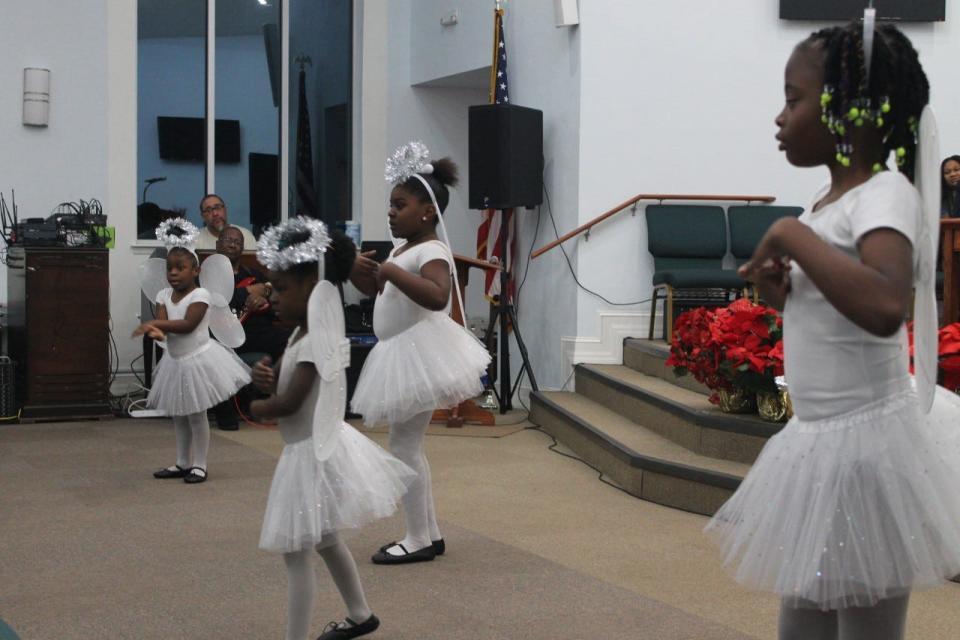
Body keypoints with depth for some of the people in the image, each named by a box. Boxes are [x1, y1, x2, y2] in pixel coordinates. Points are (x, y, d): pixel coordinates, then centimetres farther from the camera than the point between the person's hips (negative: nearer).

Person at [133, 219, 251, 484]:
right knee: (178, 415, 14)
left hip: (198, 360, -6)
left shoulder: (200, 295, -16)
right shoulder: (164, 295, 1)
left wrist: (154, 324, -32)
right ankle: (183, 463, 26)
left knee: (196, 414, 0)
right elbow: (162, 321, -14)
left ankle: (199, 464, 11)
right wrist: (156, 331, -38)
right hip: (175, 361, 6)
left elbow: (188, 324, -27)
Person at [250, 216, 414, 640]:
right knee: (326, 541, 25)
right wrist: (266, 377, -10)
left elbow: (288, 403, -27)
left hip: (312, 454, -11)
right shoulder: (303, 334, 5)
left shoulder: (315, 342, -24)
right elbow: (286, 384, 12)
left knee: (295, 552, -5)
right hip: (319, 446, 11)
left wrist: (253, 407, -8)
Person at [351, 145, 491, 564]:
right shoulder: (403, 250, 13)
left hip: (419, 353, -11)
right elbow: (382, 293, 25)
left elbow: (437, 296, -37)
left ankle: (418, 540, 1)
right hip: (403, 355, 11)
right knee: (408, 446, 15)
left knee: (403, 445, -6)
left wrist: (392, 273, -38)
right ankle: (429, 533, 23)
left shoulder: (431, 252, -18)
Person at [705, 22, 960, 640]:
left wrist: (792, 235, -27)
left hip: (863, 447, -9)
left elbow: (885, 308, -38)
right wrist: (780, 287, 1)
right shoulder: (832, 197, 8)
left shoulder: (886, 194, -17)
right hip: (818, 445, 9)